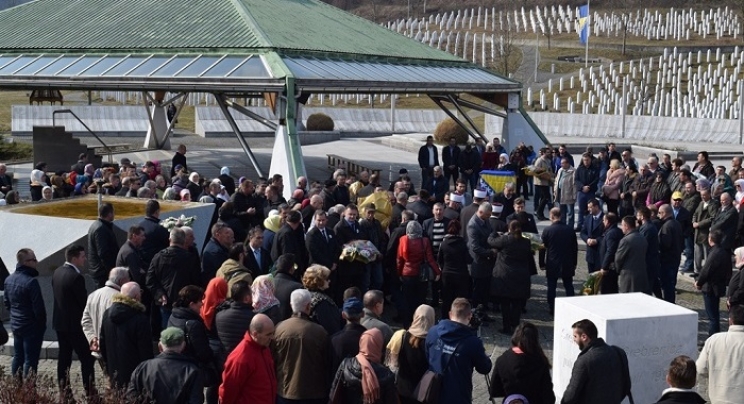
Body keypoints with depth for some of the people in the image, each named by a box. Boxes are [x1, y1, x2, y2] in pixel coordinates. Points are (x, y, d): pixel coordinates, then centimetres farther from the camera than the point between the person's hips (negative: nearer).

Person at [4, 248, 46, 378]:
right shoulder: (31, 281, -22)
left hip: (16, 325, 8)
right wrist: (42, 324, -6)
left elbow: (6, 302, 13)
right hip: (32, 327, -8)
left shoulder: (8, 280, 3)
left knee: (17, 357, 17)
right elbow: (39, 307, -20)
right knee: (30, 361, -1)